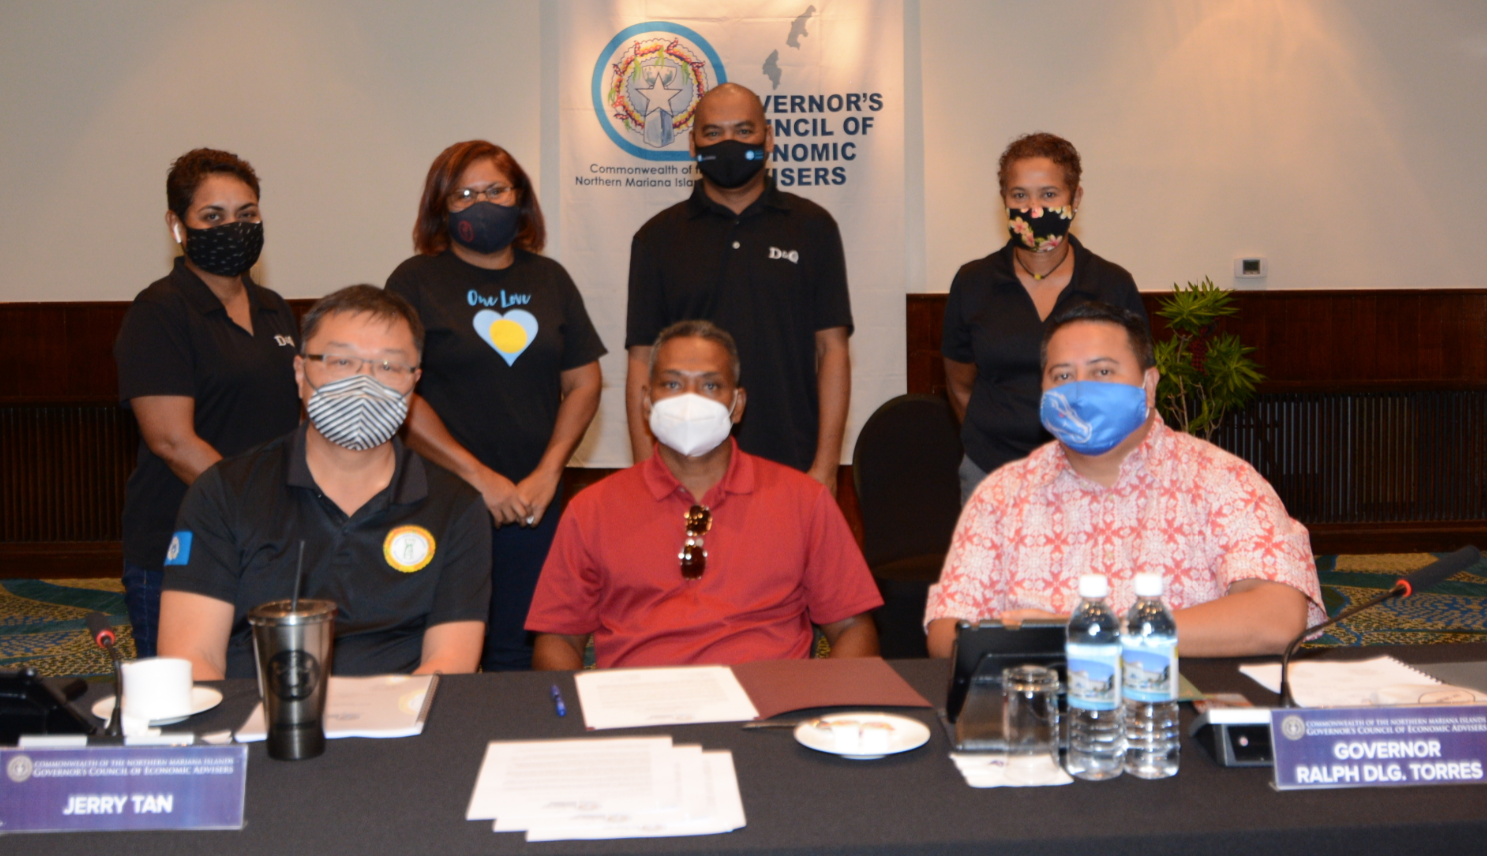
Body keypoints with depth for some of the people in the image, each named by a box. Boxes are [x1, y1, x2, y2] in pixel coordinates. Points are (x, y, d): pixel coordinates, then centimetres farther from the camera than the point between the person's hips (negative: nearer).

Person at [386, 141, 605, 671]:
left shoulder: (548, 279, 12)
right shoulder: (416, 281, 0)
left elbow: (583, 383, 10)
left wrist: (548, 474, -3)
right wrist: (479, 477, -11)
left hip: (535, 502, 3)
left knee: (517, 655, 7)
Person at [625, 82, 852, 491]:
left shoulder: (812, 227, 6)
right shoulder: (659, 237, 7)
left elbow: (832, 348, 2)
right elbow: (643, 361, 4)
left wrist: (825, 466, -5)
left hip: (793, 468, 0)